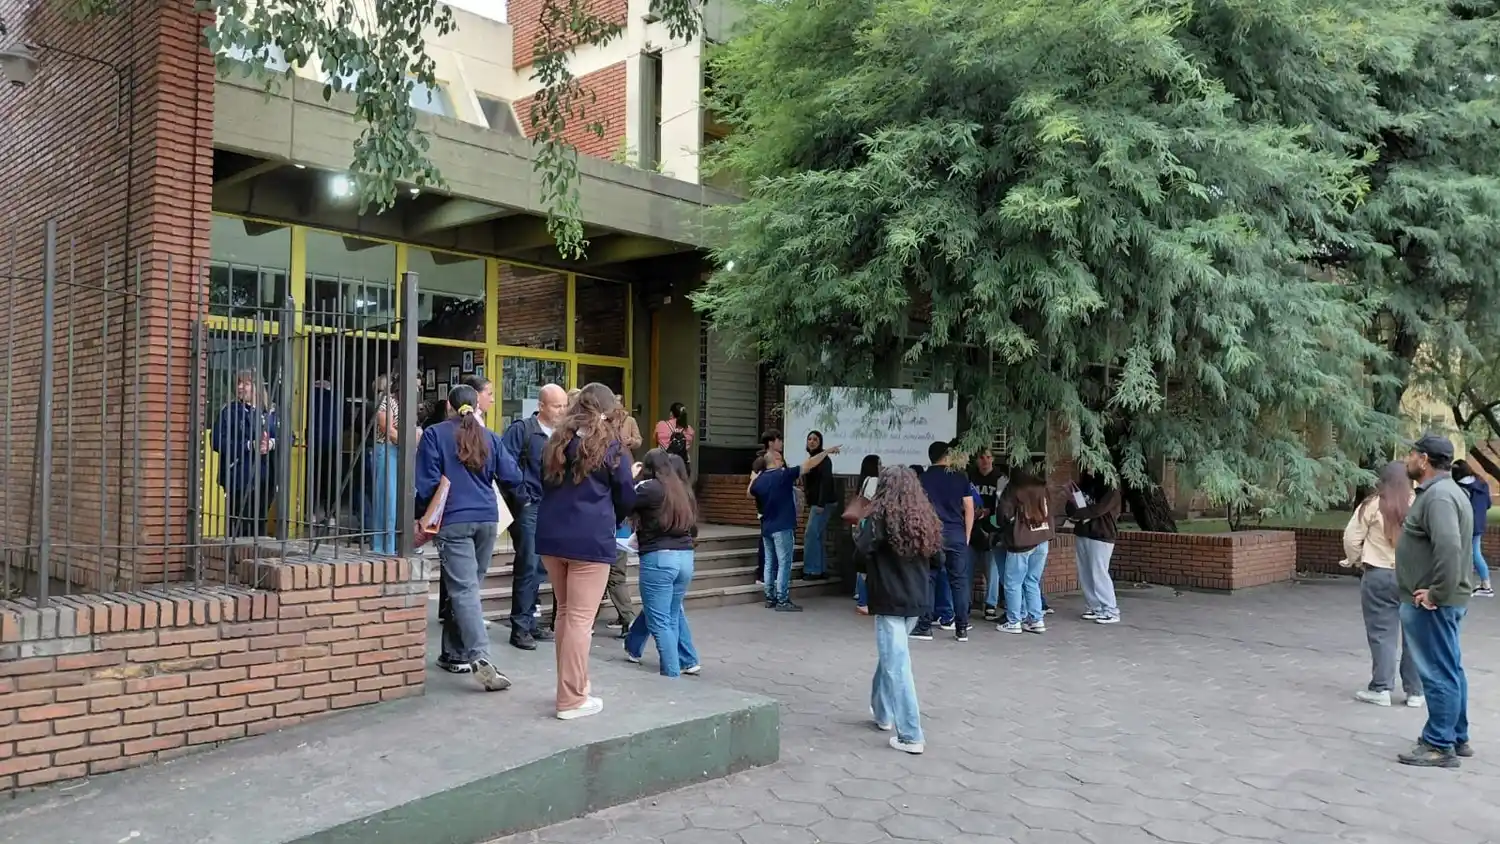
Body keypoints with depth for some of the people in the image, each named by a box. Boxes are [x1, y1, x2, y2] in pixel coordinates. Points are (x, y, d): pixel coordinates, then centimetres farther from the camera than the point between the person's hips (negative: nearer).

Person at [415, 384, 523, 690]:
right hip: (486, 520, 4)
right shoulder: (489, 437, 9)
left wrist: (424, 514, 10)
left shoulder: (435, 435, 0)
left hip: (453, 521, -4)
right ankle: (454, 653, 21)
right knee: (468, 587, 14)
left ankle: (480, 657, -24)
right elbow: (512, 478, 5)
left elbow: (426, 482, -4)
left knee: (463, 589, -10)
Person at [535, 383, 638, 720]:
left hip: (551, 535, 6)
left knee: (565, 613, 16)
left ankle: (573, 685, 25)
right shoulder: (612, 446, -3)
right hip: (590, 539, -6)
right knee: (580, 619, -2)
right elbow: (627, 499, 2)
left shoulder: (557, 441, 12)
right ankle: (571, 700, 1)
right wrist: (608, 521, 21)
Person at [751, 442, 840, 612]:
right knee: (784, 564, -4)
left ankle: (770, 599, 15)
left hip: (766, 527, 7)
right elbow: (809, 464, -11)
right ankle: (782, 601, -5)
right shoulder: (783, 475, -13)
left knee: (770, 564, 12)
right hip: (782, 527, -7)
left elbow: (750, 492, 27)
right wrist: (827, 452, -4)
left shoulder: (759, 480, 4)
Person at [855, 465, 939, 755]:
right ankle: (883, 712, 39)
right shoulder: (926, 518, 5)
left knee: (897, 666, -2)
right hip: (918, 599, 7)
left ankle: (910, 736, -3)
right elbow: (937, 556, 11)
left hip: (890, 600, -7)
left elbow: (860, 553, -20)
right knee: (890, 654, 25)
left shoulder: (881, 517, -13)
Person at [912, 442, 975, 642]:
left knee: (928, 579, 4)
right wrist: (967, 535, 12)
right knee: (959, 580, 6)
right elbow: (969, 509, 5)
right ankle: (962, 628, 8)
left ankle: (925, 626, 5)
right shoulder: (961, 478, 5)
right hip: (957, 534, 1)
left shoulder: (923, 478, 1)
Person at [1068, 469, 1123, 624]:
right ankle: (1096, 608, 16)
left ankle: (1111, 612, -4)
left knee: (1099, 574, -9)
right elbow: (1071, 506, 12)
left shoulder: (1111, 491, -8)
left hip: (1101, 537, -7)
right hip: (1081, 535, 7)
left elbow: (1098, 510, -19)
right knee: (1085, 574, 7)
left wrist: (1076, 514, -12)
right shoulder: (1085, 486, 13)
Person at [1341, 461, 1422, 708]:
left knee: (1382, 633, 4)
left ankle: (1380, 689, 7)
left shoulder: (1373, 505, -8)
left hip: (1379, 576, -2)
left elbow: (1351, 538, -5)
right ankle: (1415, 691, 16)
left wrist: (1356, 560, 14)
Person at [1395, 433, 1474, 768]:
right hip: (1441, 601, 11)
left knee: (1439, 674, -3)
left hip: (1432, 604, -11)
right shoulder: (1440, 491, 14)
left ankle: (1440, 746, 5)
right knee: (1450, 671, 17)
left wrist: (1437, 592, -25)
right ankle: (1457, 738, 28)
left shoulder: (1438, 496, -20)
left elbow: (1449, 547, -33)